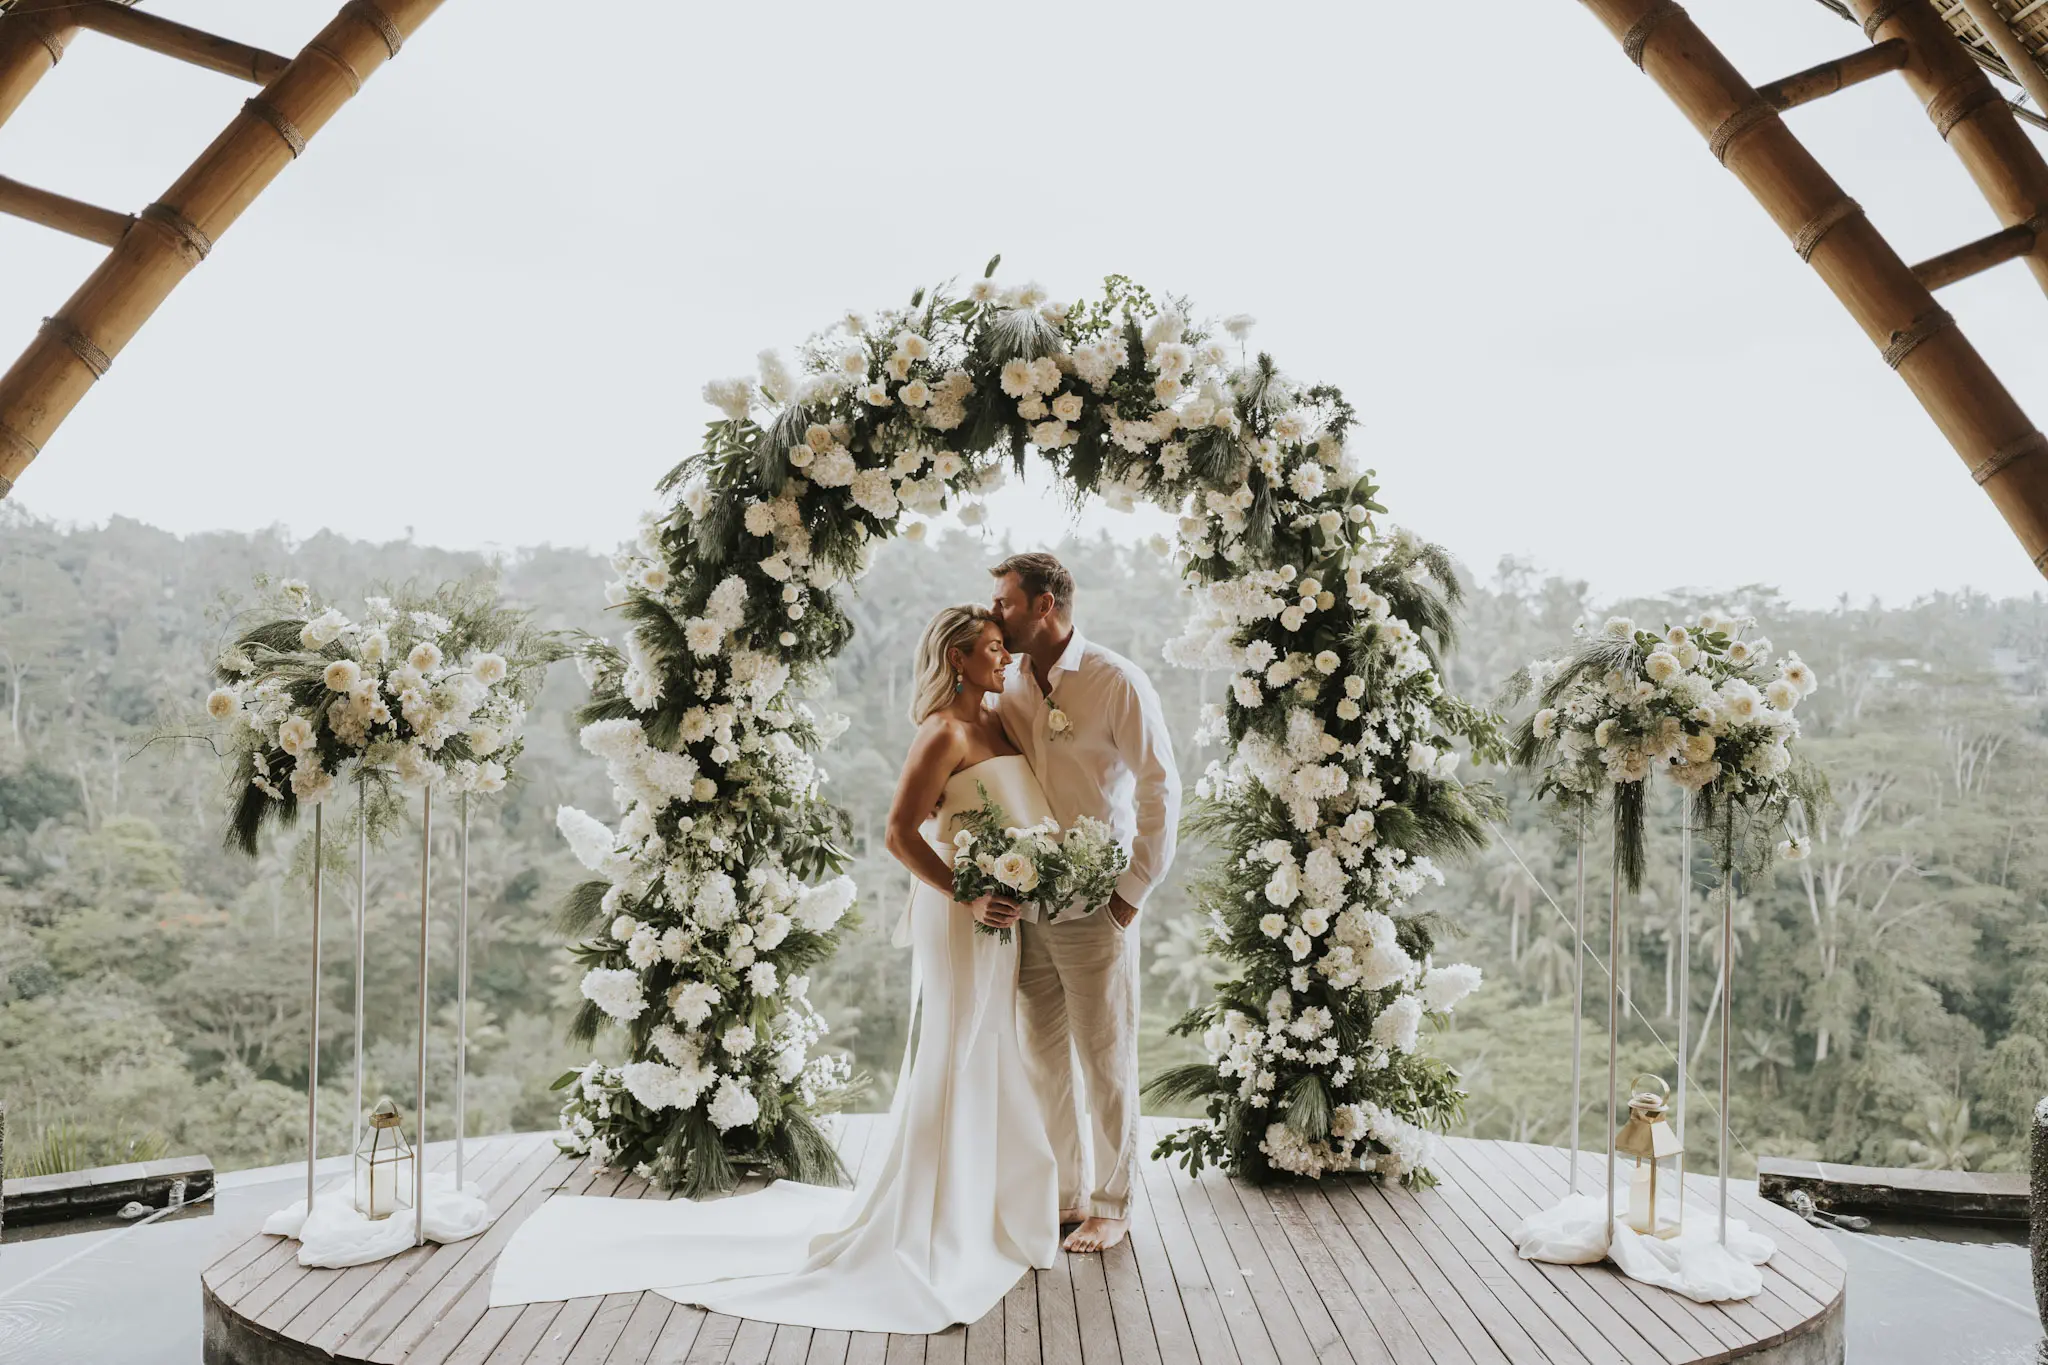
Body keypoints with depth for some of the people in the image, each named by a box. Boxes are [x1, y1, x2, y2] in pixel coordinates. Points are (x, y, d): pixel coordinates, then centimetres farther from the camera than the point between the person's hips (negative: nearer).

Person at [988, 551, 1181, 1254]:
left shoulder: (1117, 681, -9)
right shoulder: (1007, 687, 7)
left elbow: (1161, 789, -7)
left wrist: (1133, 892, -8)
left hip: (1096, 904, -5)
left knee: (1104, 1060, 4)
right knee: (1044, 1059, 11)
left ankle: (1112, 1204, 20)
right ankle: (1062, 1194, 27)